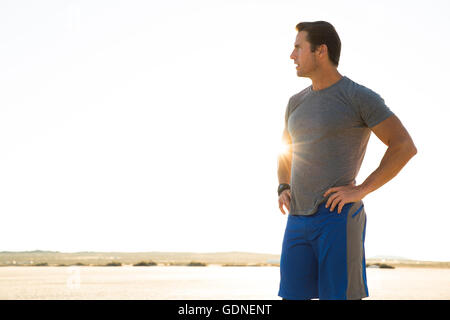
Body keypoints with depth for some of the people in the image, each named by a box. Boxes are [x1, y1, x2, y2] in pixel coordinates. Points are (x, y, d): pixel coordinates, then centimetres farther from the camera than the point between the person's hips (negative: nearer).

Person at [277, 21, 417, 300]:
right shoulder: (297, 103, 16)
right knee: (292, 295, 4)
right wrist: (284, 188, 10)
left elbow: (405, 146, -7)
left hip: (339, 217, -6)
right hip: (298, 220, 6)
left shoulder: (360, 97, -4)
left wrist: (361, 191, -12)